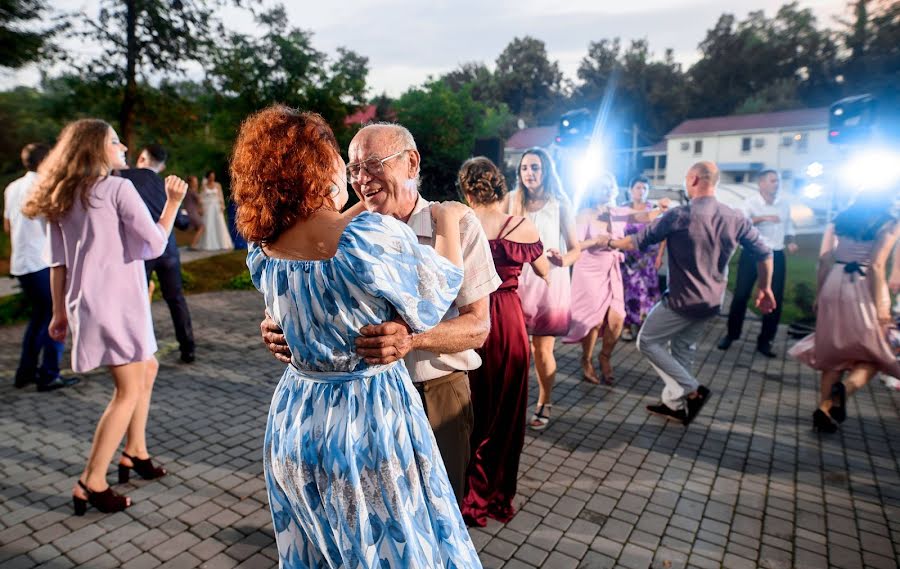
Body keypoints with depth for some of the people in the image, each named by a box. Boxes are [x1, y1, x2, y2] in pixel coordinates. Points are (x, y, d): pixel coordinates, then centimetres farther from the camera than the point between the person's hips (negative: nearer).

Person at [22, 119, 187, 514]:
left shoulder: (63, 199, 12)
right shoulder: (117, 188, -10)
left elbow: (58, 262, 11)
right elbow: (155, 245, -14)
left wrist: (60, 311, 15)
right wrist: (173, 202, -4)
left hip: (89, 303, 9)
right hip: (116, 302, -9)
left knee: (148, 369, 21)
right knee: (128, 390, -1)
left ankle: (135, 453, 28)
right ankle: (91, 484, 4)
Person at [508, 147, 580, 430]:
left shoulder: (559, 204, 0)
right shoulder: (512, 200, 4)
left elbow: (575, 248, 2)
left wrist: (562, 261, -20)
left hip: (550, 281, -1)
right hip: (517, 280, 1)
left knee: (543, 348, 1)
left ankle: (544, 404, 21)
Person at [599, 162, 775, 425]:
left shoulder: (680, 215, -17)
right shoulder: (736, 218, -2)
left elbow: (638, 241, -10)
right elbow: (764, 254, 4)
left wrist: (609, 242, 8)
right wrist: (765, 288, 18)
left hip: (682, 301, -7)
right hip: (711, 302, 7)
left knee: (647, 342, 9)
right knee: (683, 349, 21)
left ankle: (692, 390, 4)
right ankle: (674, 404, 30)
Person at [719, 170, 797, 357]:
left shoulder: (785, 204, 8)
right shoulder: (751, 202, -6)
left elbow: (788, 228, 18)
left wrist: (790, 242, -1)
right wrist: (762, 218, -33)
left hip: (776, 256, 4)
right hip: (752, 254, -4)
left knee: (775, 299, 4)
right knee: (741, 295, -1)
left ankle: (764, 341, 17)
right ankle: (731, 335, 16)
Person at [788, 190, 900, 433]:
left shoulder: (840, 219, 11)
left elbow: (824, 260, 6)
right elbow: (876, 266, -12)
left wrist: (820, 295, 12)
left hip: (834, 286, 4)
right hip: (863, 289, -4)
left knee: (834, 351, 14)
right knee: (874, 354, 11)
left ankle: (825, 408, 11)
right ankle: (845, 388, -18)